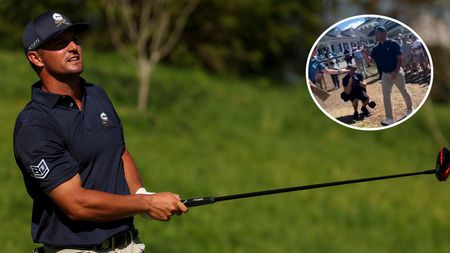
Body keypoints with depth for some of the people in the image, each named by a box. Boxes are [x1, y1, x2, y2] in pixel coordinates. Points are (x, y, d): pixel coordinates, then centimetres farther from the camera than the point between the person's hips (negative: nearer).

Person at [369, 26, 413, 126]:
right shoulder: (376, 49, 4)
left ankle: (410, 109, 35)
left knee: (404, 92, 12)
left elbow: (400, 59, -14)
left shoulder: (393, 44, -12)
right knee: (386, 96, -2)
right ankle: (390, 119, -1)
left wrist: (395, 72, -22)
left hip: (397, 73, -5)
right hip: (385, 75, 5)